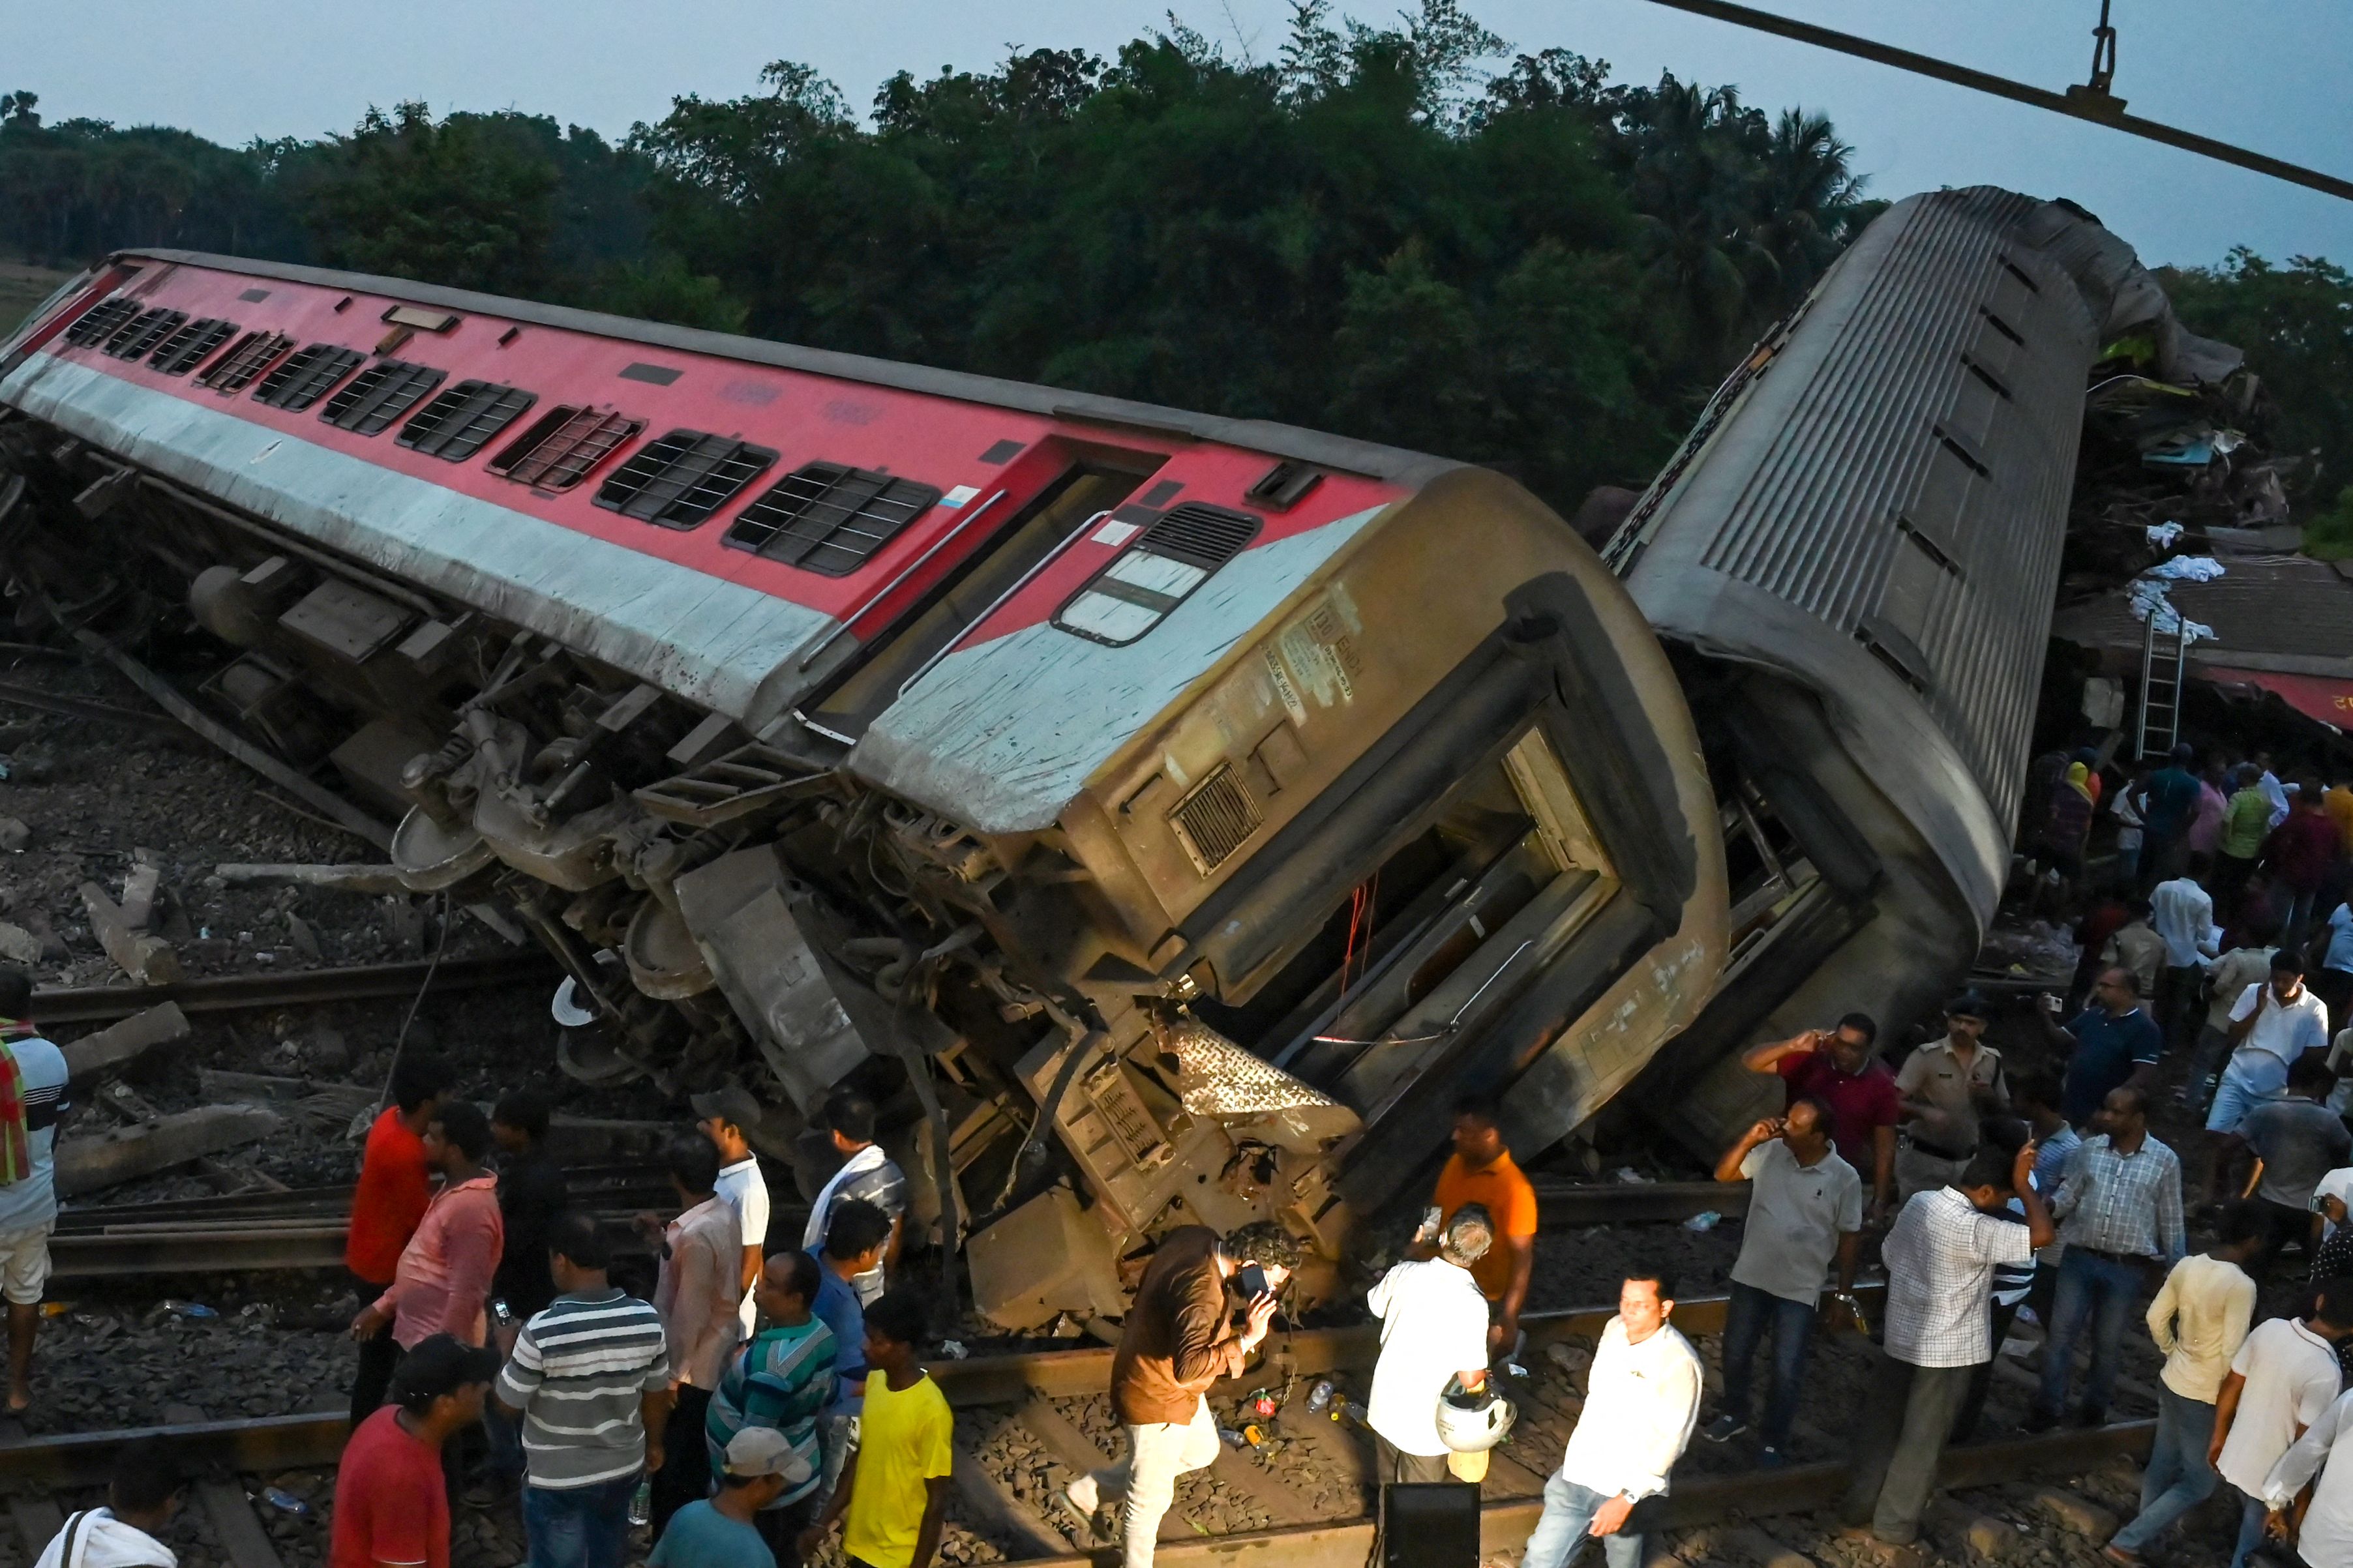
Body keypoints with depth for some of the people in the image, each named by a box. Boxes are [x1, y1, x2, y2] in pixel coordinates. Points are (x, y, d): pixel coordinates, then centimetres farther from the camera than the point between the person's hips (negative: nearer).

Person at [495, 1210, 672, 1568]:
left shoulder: (543, 1330, -26)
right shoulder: (647, 1319, -12)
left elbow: (509, 1404, -12)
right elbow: (657, 1394, 3)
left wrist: (508, 1350, 6)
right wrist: (653, 1444, 21)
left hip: (557, 1479, -4)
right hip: (624, 1469, 4)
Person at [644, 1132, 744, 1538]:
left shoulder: (695, 1235, -30)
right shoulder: (722, 1212, -2)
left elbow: (690, 1313, -25)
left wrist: (675, 1373, -16)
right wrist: (665, 1236, 16)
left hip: (692, 1366, -9)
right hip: (716, 1356, 9)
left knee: (672, 1461, 7)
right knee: (697, 1457, 23)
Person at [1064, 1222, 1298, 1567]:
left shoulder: (1196, 1237, -11)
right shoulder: (1202, 1294, -39)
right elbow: (1188, 1366, -48)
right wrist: (1246, 1340, -47)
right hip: (1156, 1399, -9)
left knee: (1202, 1451, 29)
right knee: (1152, 1498, 12)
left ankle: (1090, 1490, 39)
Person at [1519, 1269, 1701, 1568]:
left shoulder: (1679, 1362, -20)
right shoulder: (1615, 1330, 1)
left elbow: (1670, 1439, -21)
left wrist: (1626, 1498, -23)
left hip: (1630, 1488, -6)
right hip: (1576, 1476, 6)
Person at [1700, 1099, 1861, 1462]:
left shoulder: (1844, 1179, -15)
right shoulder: (1770, 1152, -8)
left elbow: (1849, 1238, -6)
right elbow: (1723, 1174, -4)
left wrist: (1845, 1294, -3)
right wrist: (1750, 1139, -19)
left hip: (1800, 1289, -3)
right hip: (1751, 1277, 3)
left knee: (1787, 1373, 5)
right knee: (1735, 1354, 19)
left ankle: (1773, 1443, 24)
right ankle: (1733, 1415, 44)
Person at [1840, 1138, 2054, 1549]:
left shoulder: (1918, 1203, -4)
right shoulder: (1975, 1231, -26)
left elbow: (1890, 1255, 8)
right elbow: (2043, 1235, -28)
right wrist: (2024, 1185, -18)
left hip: (1900, 1338, 6)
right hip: (1947, 1351, -6)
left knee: (1880, 1426, 18)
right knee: (1922, 1439, 8)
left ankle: (1859, 1507, 28)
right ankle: (1895, 1524, 18)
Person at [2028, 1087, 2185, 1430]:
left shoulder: (2165, 1160, -2)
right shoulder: (2090, 1149, 2)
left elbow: (2171, 1222, 2)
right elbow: (2067, 1196, 3)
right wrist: (2047, 1206, -19)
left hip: (2126, 1267, -1)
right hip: (2080, 1257, 2)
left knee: (2108, 1342, 10)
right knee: (2060, 1333, 2)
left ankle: (2094, 1409, 27)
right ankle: (2047, 1408, 11)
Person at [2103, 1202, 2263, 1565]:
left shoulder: (2186, 1266, -4)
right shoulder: (2241, 1285, -25)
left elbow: (2156, 1318, 5)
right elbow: (2232, 1353, -23)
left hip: (2172, 1382, 7)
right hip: (2206, 1396, -7)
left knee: (2162, 1465, 21)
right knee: (2200, 1482, 8)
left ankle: (2146, 1537, 33)